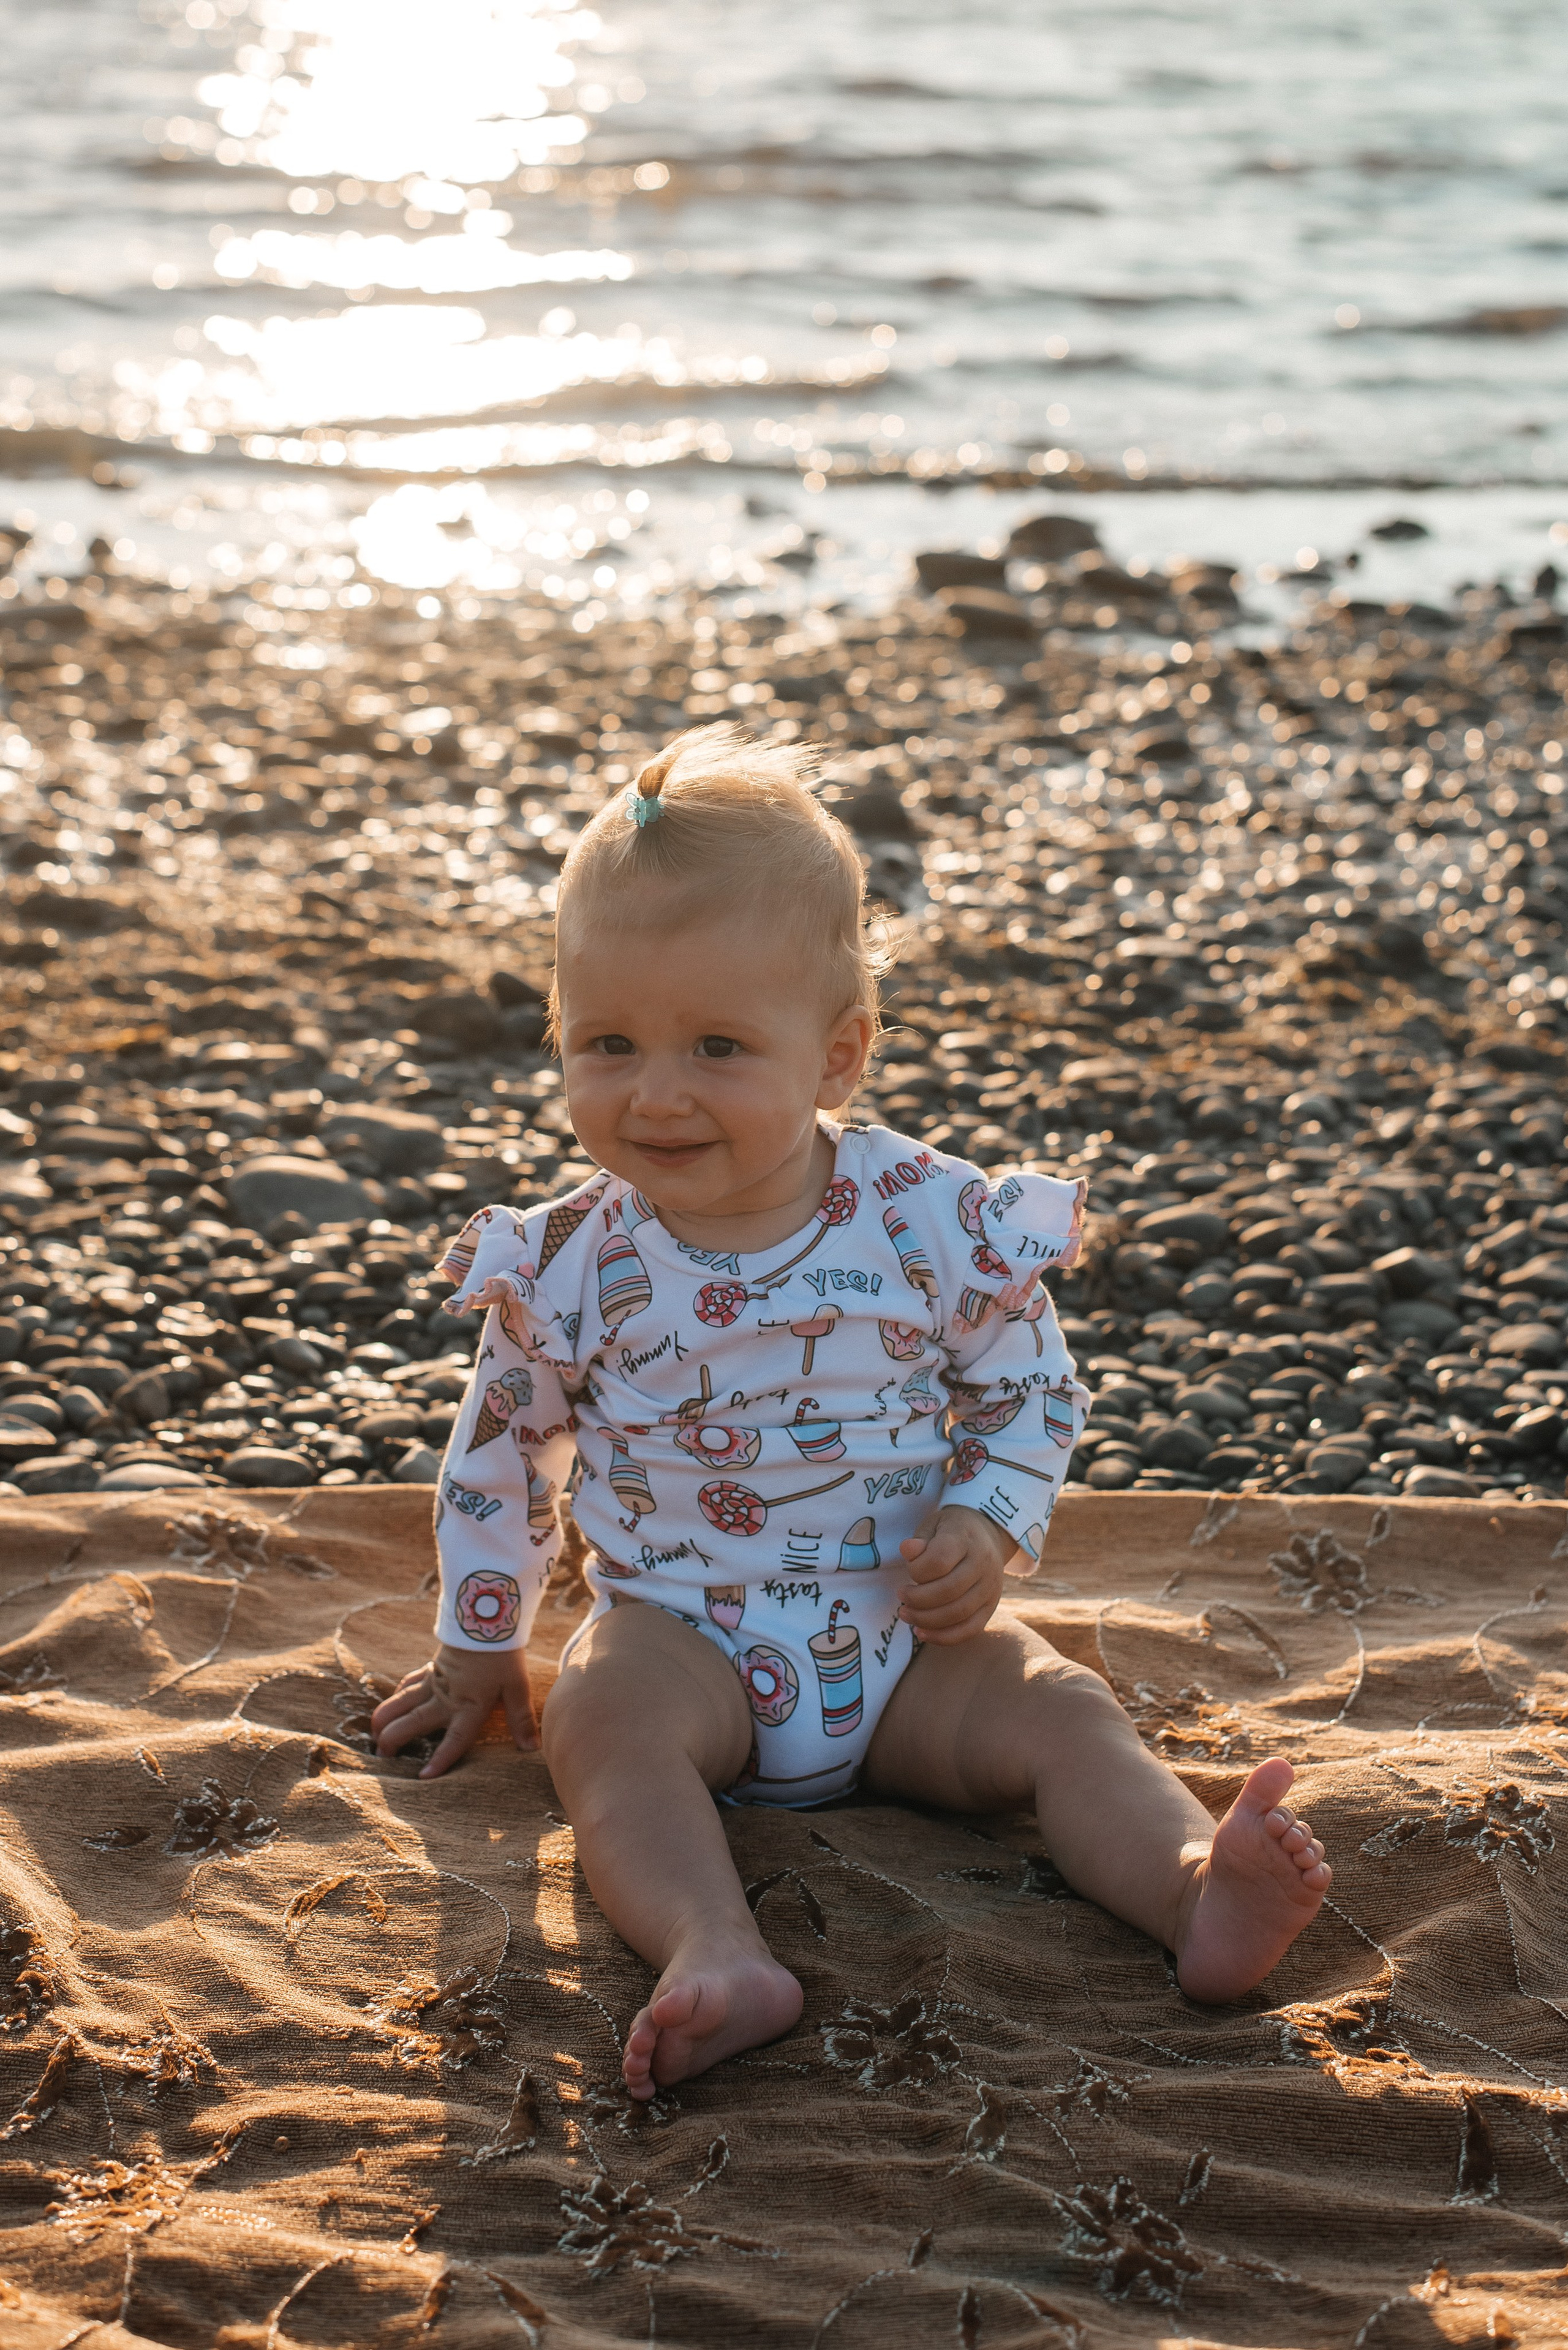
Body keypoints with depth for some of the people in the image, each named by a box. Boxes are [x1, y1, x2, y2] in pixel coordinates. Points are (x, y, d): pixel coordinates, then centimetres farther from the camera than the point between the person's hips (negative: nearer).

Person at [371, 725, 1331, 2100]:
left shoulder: (935, 1224, -10)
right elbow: (506, 1449, 9)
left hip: (905, 1638, 1)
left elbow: (1031, 1392, 5)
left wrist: (988, 1527, -14)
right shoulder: (575, 1263, -7)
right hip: (681, 1635, -1)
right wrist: (481, 1649, 16)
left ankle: (1198, 1894, -38)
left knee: (1061, 1713, -21)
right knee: (600, 1719, -30)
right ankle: (718, 1959, -50)